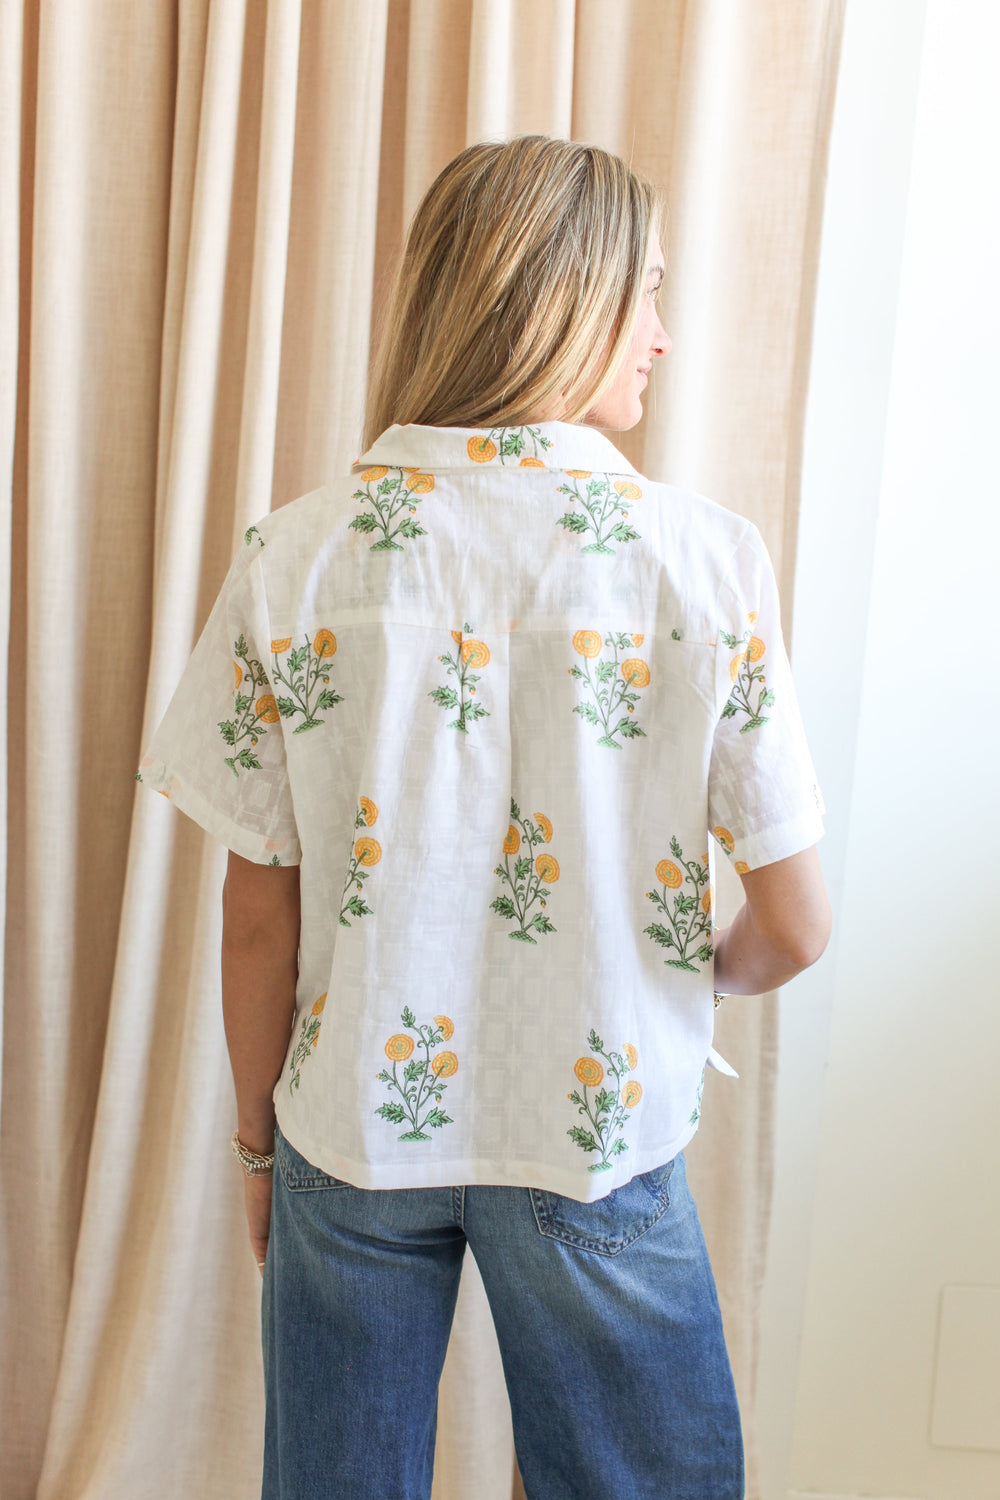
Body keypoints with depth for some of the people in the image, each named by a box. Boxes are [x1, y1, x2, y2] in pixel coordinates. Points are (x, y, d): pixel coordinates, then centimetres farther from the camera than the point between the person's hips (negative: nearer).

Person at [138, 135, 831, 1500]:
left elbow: (259, 917, -6)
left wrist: (261, 1138, 10)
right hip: (594, 1130, -1)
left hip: (354, 1130, 2)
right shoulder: (708, 556, -14)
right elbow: (792, 929, -10)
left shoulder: (296, 555, -11)